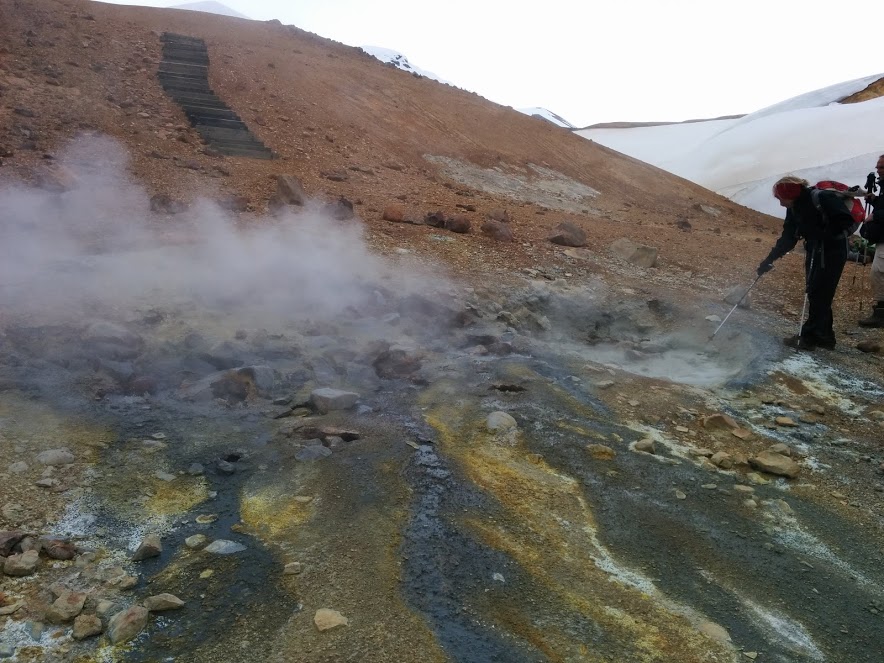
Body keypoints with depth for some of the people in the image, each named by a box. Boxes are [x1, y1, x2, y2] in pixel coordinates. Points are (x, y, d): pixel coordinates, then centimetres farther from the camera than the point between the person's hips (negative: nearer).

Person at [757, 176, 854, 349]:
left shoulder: (821, 198, -21)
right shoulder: (794, 208, 4)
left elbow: (846, 220, -22)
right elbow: (787, 238, 8)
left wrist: (823, 234, -31)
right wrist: (769, 260, 5)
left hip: (833, 252, -8)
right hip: (814, 252, 8)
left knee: (819, 294, -6)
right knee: (817, 295, 10)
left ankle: (809, 336, 0)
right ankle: (825, 336, 20)